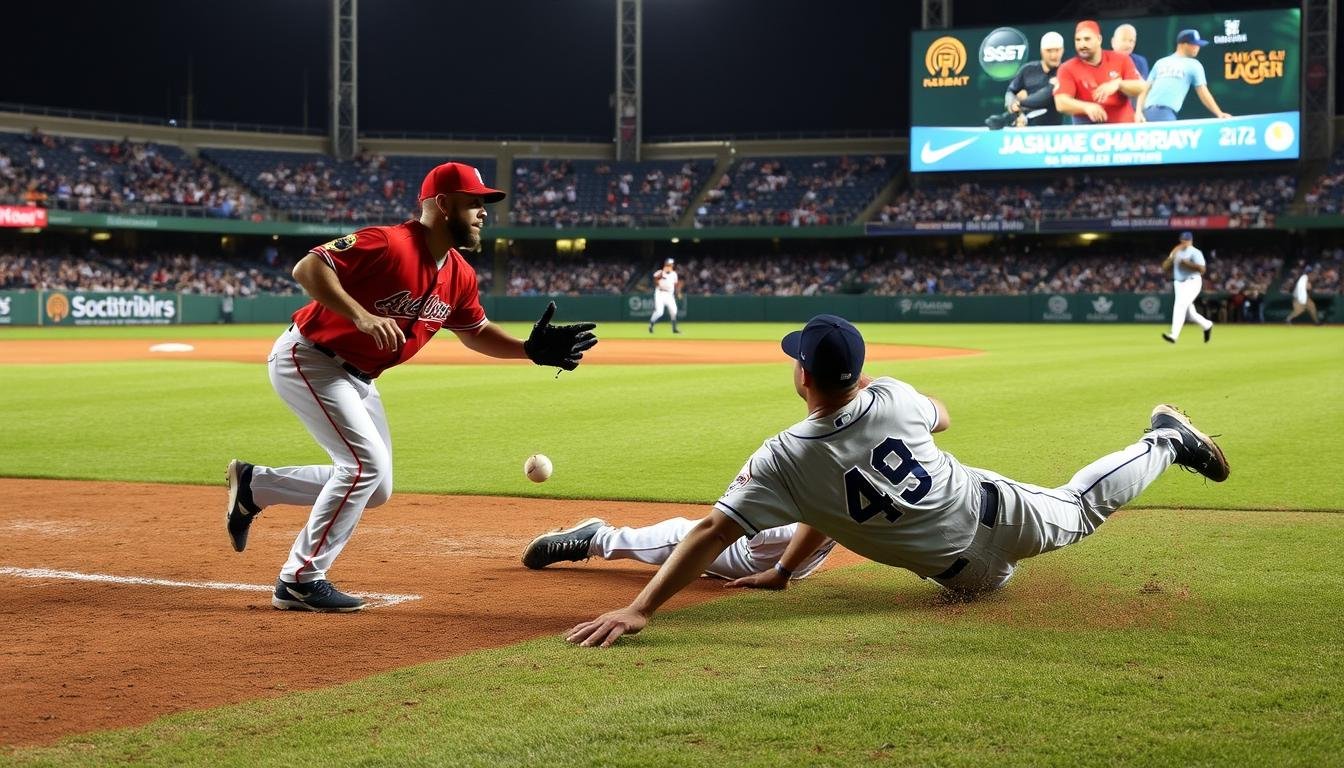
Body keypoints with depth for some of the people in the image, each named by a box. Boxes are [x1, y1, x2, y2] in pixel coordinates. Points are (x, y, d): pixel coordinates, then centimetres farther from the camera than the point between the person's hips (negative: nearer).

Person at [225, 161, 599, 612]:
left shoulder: (459, 275, 0)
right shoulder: (388, 245, -26)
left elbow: (475, 333, 15)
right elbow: (307, 268, -30)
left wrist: (530, 350, -2)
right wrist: (362, 316, -41)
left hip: (358, 378, 9)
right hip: (308, 360, -9)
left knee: (375, 488, 10)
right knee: (367, 463, -18)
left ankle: (254, 485, 24)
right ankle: (301, 581, -7)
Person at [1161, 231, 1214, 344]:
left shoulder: (1195, 252, -5)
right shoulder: (1176, 253, 14)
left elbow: (1202, 269, -16)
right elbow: (1165, 267, 6)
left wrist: (1187, 263, -20)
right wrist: (1172, 256, -7)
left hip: (1192, 283, -7)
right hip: (1178, 284, 7)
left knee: (1180, 306, -23)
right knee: (1189, 313, 10)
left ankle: (1174, 335, -31)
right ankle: (1207, 325, 35)